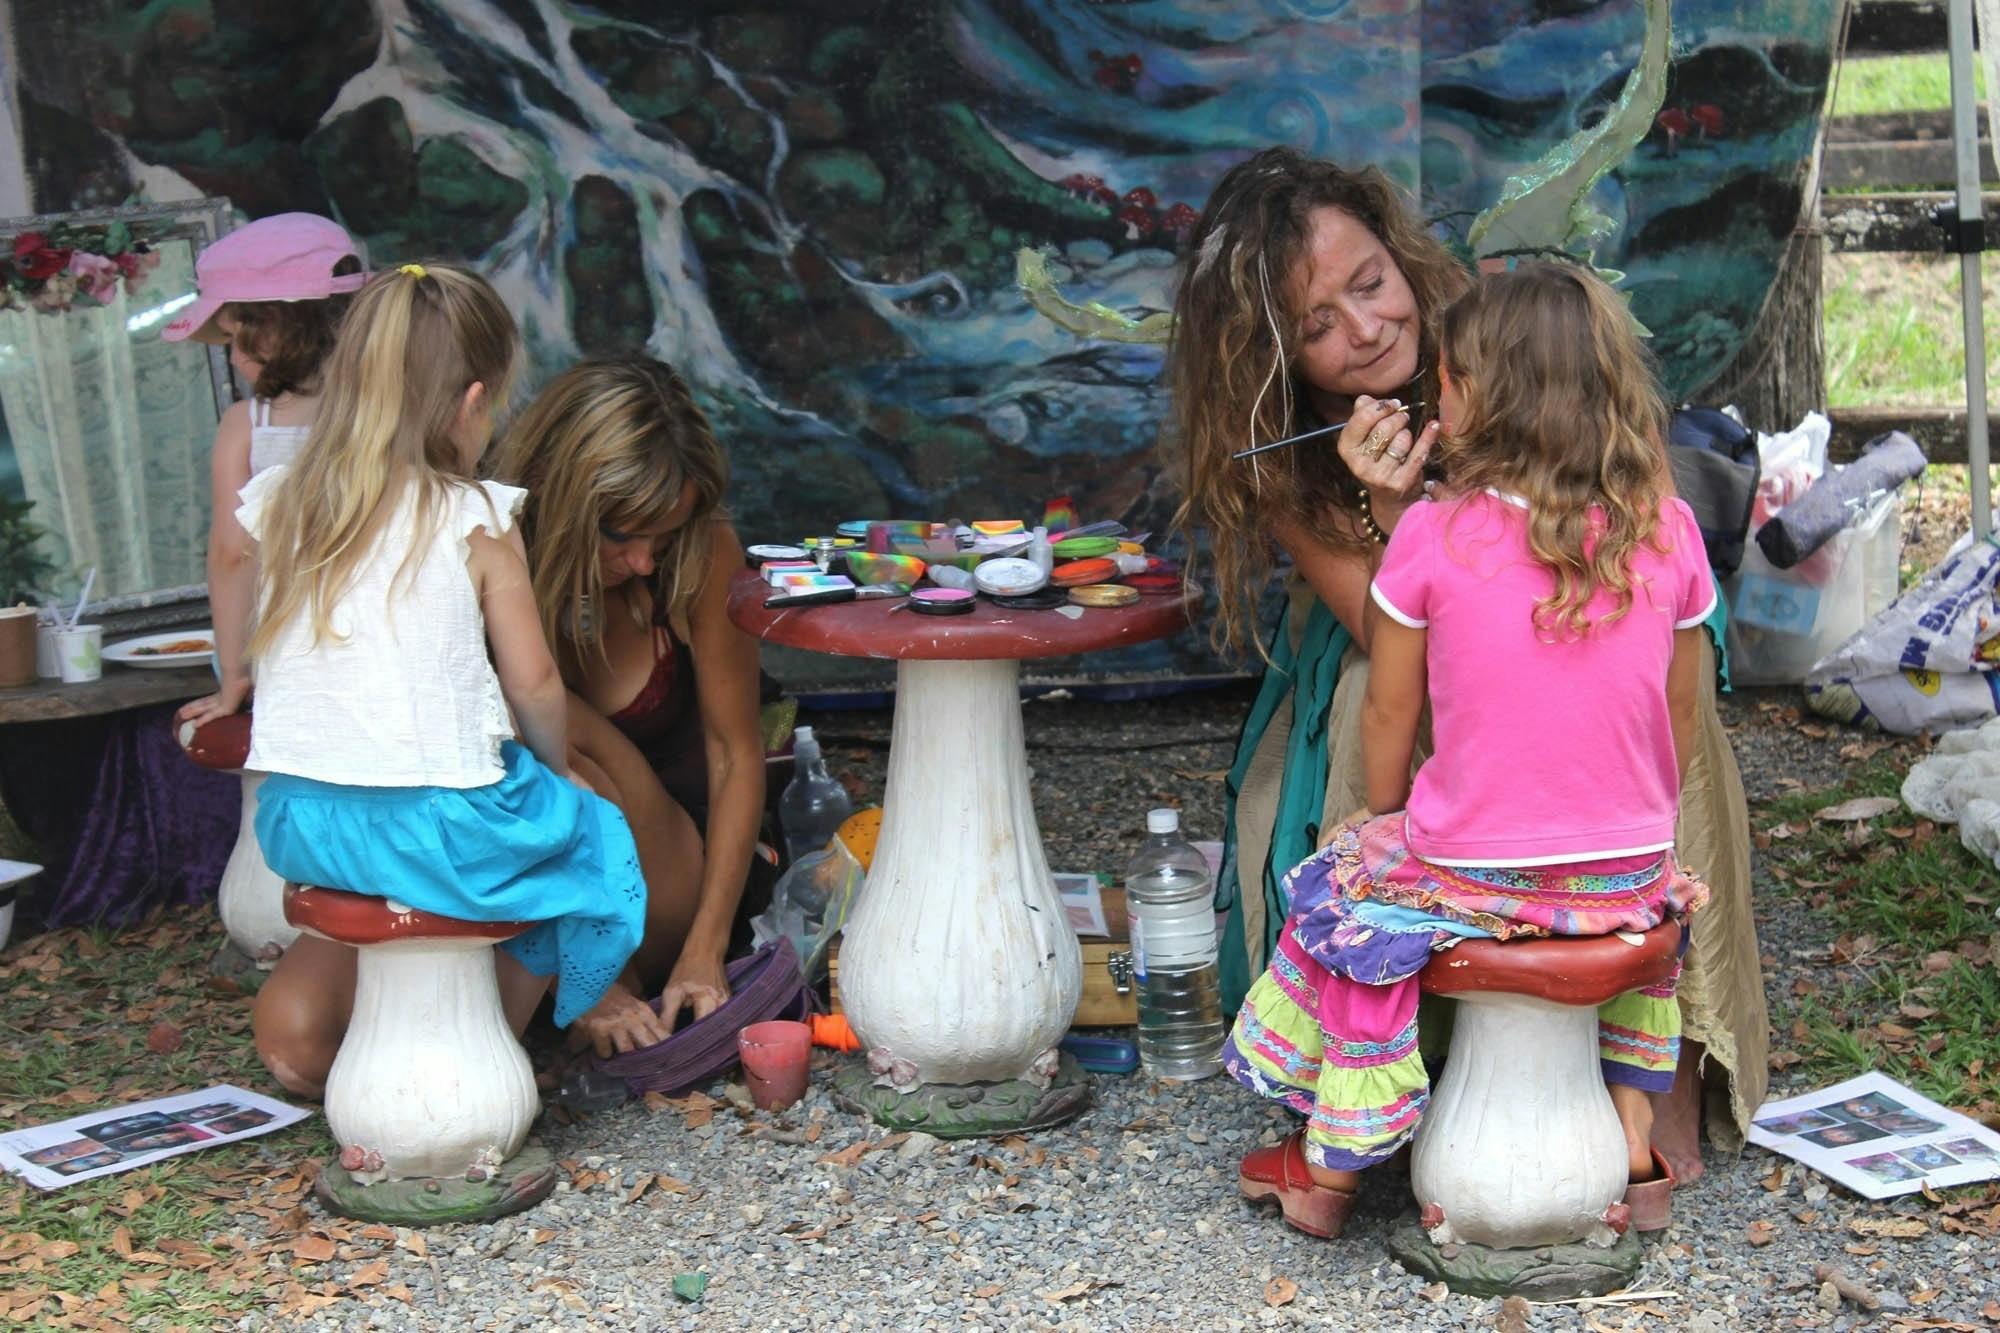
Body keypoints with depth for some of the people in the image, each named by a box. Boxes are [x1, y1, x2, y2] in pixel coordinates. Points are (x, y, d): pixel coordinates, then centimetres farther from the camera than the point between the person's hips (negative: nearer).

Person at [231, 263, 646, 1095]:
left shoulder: (277, 506, 4)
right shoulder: (476, 521, -9)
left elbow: (279, 663, 13)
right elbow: (533, 683, -4)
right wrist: (558, 769, 17)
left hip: (297, 826, 6)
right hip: (440, 827, -6)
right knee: (592, 843, 21)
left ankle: (307, 1004, 27)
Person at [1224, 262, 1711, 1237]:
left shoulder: (1434, 537, -13)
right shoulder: (1666, 532, -5)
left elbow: (1388, 713, -4)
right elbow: (1680, 715, 6)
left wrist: (1383, 816, 14)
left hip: (1475, 876, -3)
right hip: (1630, 874, 3)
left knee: (1345, 890, 24)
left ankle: (1331, 1172, 31)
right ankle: (1631, 1120, 36)